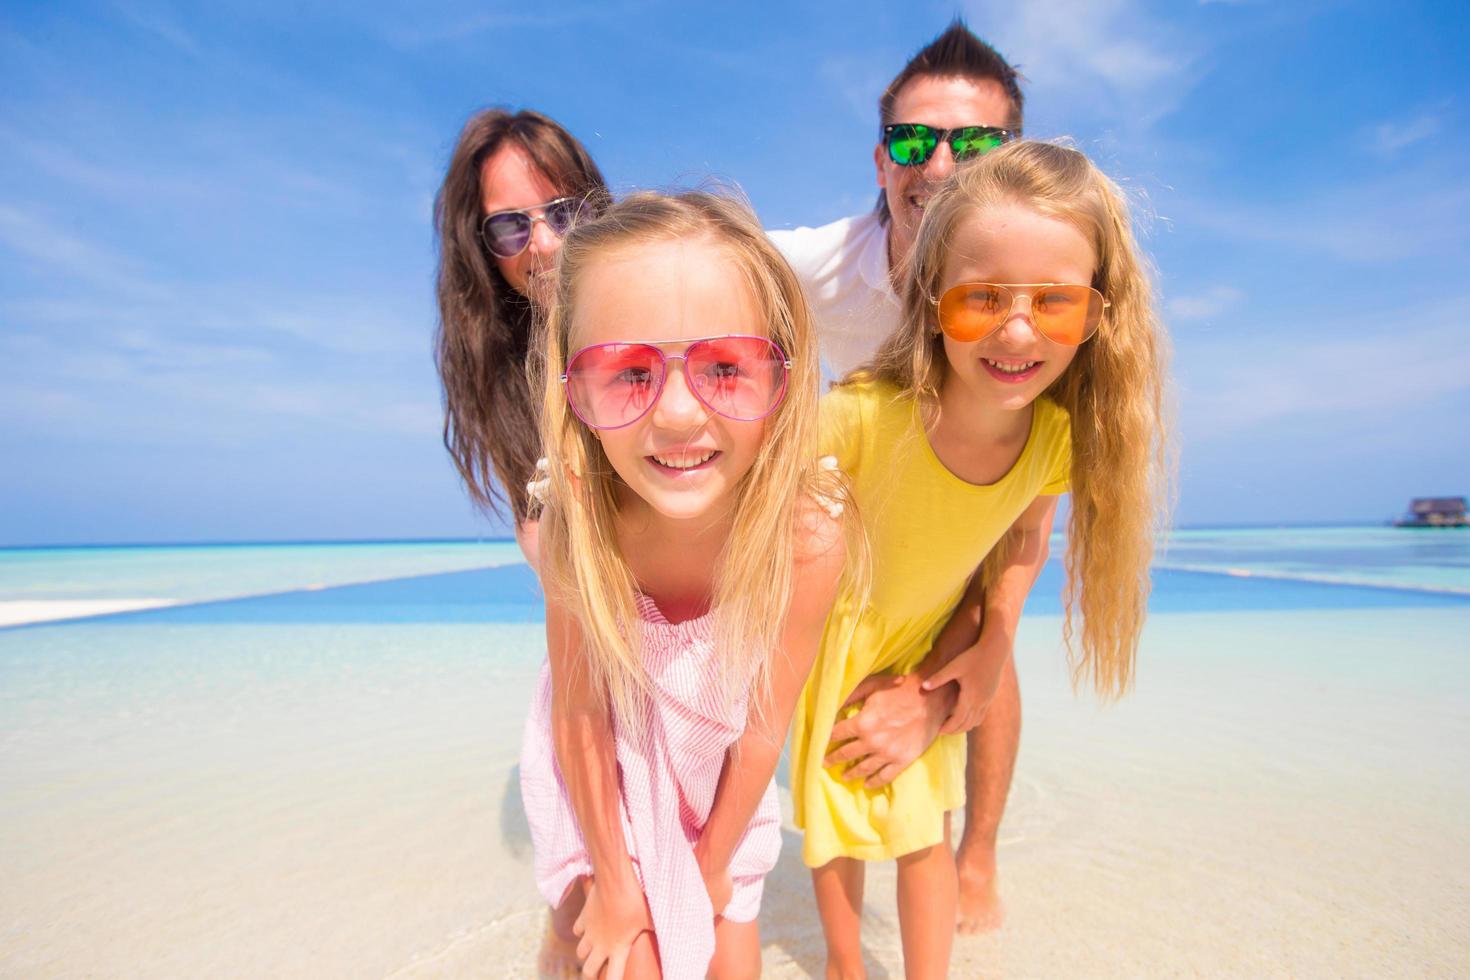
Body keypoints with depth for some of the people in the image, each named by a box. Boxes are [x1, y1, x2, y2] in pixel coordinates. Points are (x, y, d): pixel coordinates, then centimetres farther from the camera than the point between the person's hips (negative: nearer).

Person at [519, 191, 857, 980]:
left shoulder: (810, 536, -31)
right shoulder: (574, 526, -32)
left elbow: (764, 726, -17)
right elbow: (579, 717, -18)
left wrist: (710, 868, -4)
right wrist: (615, 881, -8)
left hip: (719, 774, 2)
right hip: (600, 775, -1)